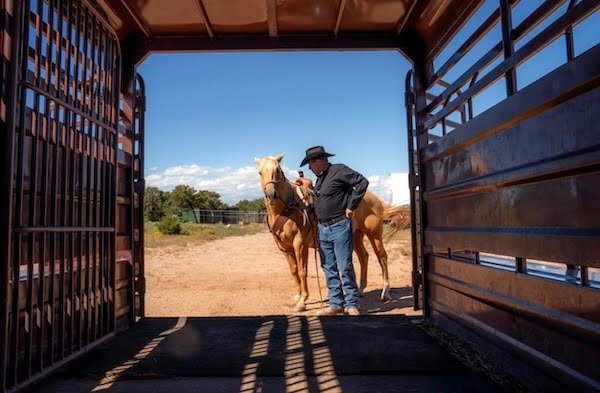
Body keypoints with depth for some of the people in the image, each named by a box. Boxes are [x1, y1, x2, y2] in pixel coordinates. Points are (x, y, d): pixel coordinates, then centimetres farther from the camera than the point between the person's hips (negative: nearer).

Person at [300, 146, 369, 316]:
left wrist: (351, 206, -15)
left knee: (345, 267, -2)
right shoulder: (319, 179, 17)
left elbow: (362, 182, -15)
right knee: (329, 269, 10)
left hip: (339, 227, -8)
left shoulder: (339, 170, -8)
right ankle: (336, 304, 20)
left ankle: (351, 305, 9)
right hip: (322, 228, 9)